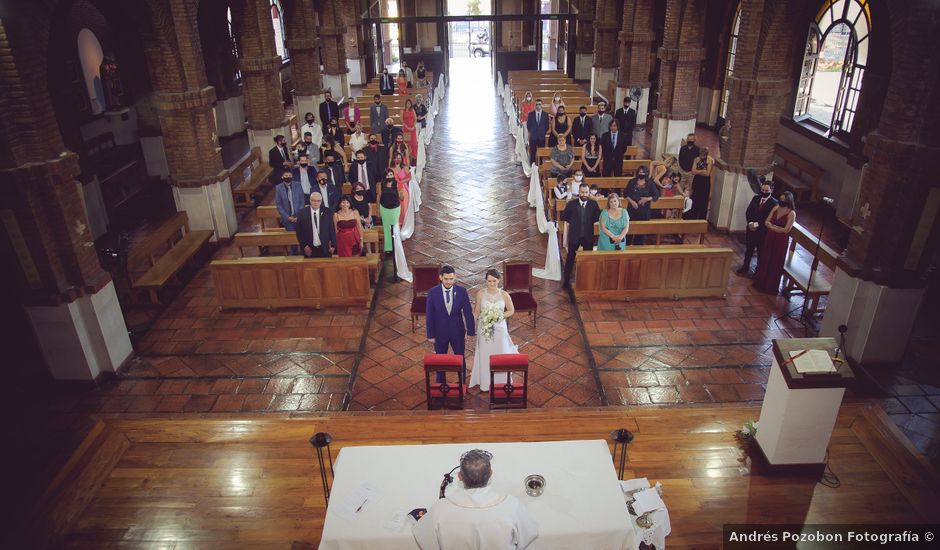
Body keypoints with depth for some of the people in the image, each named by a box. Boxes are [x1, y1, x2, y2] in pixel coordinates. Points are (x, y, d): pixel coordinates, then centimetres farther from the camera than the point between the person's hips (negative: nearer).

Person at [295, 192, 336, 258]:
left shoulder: (327, 212, 0)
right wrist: (304, 246, -6)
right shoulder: (303, 213, -2)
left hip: (325, 249, 1)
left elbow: (332, 230, 3)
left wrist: (333, 246, -1)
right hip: (309, 249, 0)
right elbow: (299, 232, 1)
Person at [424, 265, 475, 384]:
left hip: (457, 332, 1)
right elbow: (429, 315, -9)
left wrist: (470, 331, -6)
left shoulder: (462, 291, -14)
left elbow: (468, 312, -7)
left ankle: (462, 384, 39)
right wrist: (430, 334, -6)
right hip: (440, 333, 0)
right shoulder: (432, 293, -16)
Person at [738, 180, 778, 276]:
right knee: (748, 249, 17)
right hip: (751, 228, 5)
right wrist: (750, 223, -13)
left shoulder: (774, 203, -14)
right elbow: (748, 212, 2)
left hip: (763, 231, -5)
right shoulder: (756, 198, 3)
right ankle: (745, 267, 33)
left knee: (760, 252, 8)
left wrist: (757, 224, -21)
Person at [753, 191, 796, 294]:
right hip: (770, 238, 5)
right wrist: (776, 227, -16)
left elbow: (786, 230, -18)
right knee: (765, 260, 14)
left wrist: (772, 226, -10)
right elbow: (766, 222, 1)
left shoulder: (791, 213, -15)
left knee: (776, 263, 6)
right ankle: (761, 282, 30)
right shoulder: (775, 208, 2)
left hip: (781, 241, -5)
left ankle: (772, 287, 21)